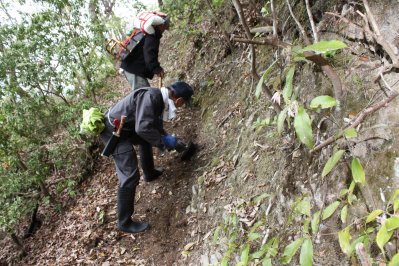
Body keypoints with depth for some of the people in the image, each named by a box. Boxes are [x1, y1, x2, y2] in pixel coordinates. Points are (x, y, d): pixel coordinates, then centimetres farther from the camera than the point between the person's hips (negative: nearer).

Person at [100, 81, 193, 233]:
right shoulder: (151, 96, -27)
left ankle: (149, 174, 53)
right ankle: (124, 222, -1)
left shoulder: (159, 99, 4)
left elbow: (156, 126, 20)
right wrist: (164, 141, -23)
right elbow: (142, 128, -37)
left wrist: (171, 142, 25)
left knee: (148, 139, 31)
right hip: (113, 131, -10)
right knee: (130, 175, -13)